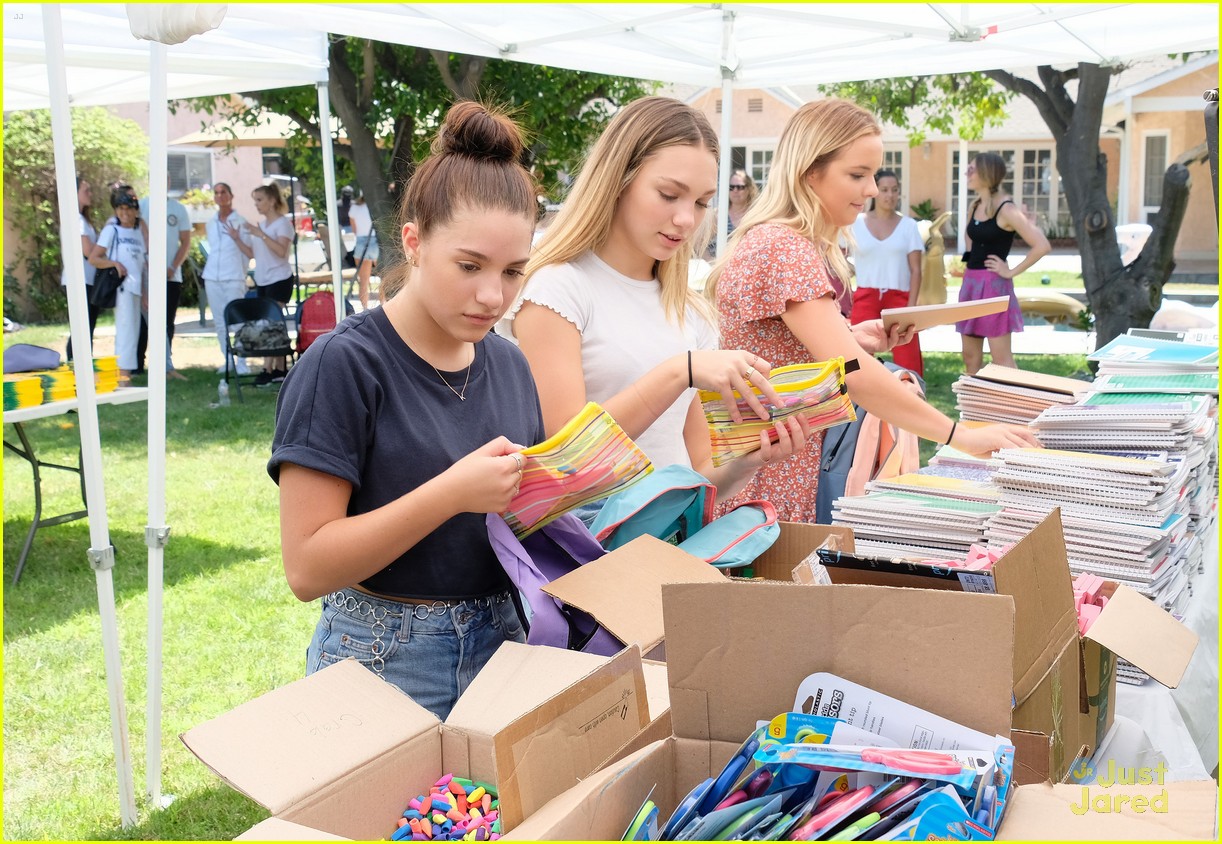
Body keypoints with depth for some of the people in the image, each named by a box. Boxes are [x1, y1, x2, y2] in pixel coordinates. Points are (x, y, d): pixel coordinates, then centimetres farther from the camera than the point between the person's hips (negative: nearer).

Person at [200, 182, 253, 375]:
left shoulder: (240, 222, -1)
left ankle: (242, 363, -5)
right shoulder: (210, 224, 14)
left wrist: (237, 238, -17)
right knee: (220, 322, 7)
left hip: (234, 278, -5)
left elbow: (251, 254, -6)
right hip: (212, 278, 5)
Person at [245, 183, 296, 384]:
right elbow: (252, 253, 17)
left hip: (279, 279, -8)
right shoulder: (260, 225, 15)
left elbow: (281, 250, -23)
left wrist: (261, 234, -27)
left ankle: (268, 369, -12)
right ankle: (281, 368, 9)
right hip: (262, 281, 8)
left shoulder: (282, 223, -8)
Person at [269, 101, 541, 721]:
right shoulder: (344, 363, -14)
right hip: (386, 663, -5)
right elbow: (307, 566, -17)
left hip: (499, 642, 6)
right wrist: (453, 493, -26)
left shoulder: (508, 363, 5)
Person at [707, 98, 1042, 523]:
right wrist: (962, 435, -26)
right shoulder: (782, 248, -19)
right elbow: (853, 373, -28)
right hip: (764, 476, -10)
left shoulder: (797, 244, 13)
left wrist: (850, 338, 2)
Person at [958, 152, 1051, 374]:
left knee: (1001, 358, -6)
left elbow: (1042, 246, -20)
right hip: (970, 283, 8)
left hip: (993, 285, -8)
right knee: (970, 356, 11)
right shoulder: (975, 207, 9)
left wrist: (1012, 272, -14)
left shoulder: (1006, 209, -13)